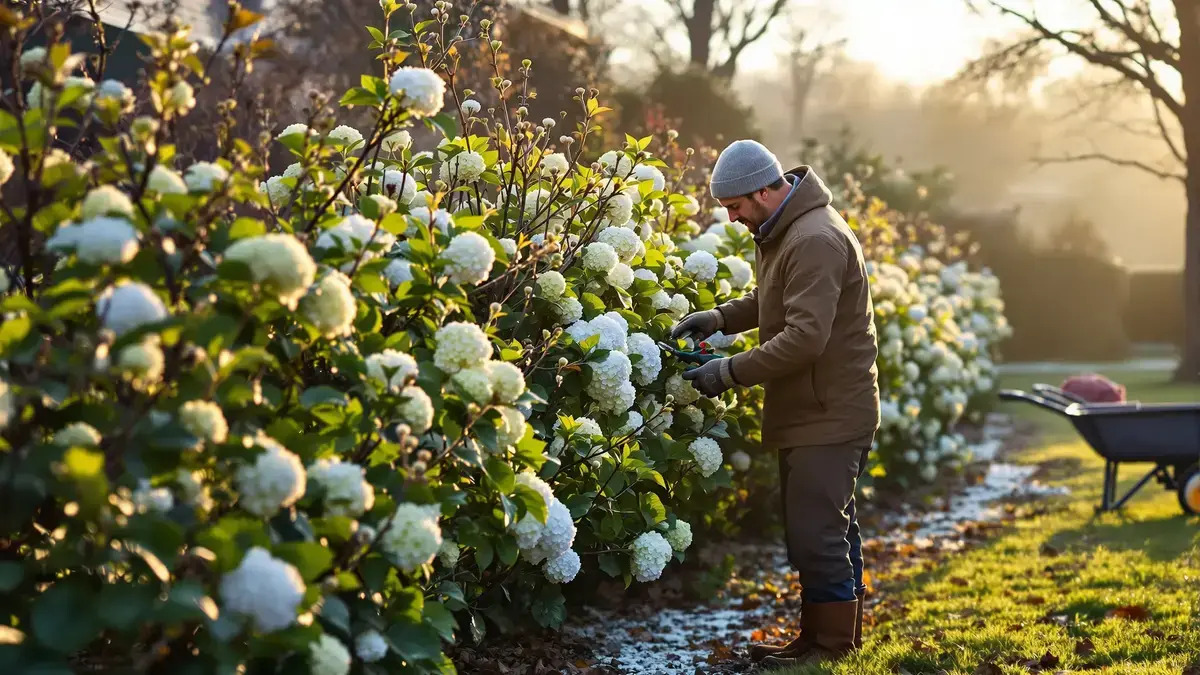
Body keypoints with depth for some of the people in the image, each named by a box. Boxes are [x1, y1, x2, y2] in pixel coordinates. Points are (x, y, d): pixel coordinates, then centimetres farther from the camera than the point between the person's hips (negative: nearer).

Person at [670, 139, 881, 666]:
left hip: (831, 415, -11)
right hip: (809, 410, 11)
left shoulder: (816, 241, -22)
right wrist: (722, 317, 9)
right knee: (829, 527, 17)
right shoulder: (782, 231, 12)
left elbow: (805, 336, -28)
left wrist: (731, 372, -23)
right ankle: (840, 635, 28)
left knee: (816, 531, -7)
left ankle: (829, 644, 5)